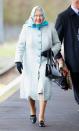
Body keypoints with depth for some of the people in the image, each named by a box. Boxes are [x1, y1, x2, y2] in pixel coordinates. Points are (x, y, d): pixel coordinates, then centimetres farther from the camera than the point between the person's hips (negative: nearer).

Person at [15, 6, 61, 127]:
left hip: (45, 63, -1)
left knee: (43, 88, -16)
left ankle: (41, 117, -13)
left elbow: (57, 43, 8)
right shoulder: (26, 28, -3)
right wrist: (18, 60, -12)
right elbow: (20, 45, -2)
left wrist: (51, 52, -11)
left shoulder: (50, 27, -1)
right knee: (30, 90, 5)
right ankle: (32, 111, 33)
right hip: (30, 64, 1)